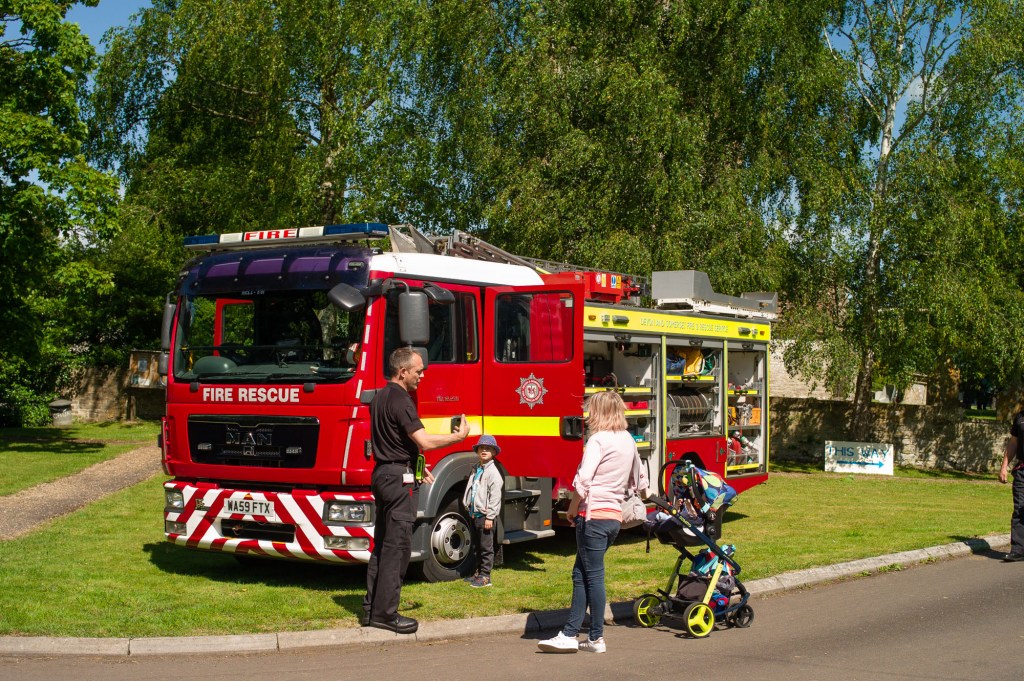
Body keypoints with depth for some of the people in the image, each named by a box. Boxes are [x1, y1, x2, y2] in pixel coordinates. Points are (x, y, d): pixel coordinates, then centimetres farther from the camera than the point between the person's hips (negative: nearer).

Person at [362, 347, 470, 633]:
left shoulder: (380, 397, 15)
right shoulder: (400, 400, -16)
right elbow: (424, 441, -22)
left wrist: (416, 467, 24)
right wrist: (459, 436, -10)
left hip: (382, 474, 10)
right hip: (399, 479, -10)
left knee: (382, 544, 13)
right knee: (397, 547, -6)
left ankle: (371, 609, 17)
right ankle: (385, 613, -3)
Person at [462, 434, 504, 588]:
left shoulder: (493, 472, -12)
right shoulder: (476, 470, 13)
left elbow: (495, 496, -17)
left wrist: (490, 517, -19)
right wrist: (470, 510, 14)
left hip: (485, 516, -9)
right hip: (475, 515, 9)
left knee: (486, 548, -2)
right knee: (478, 546, 17)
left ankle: (485, 576, 3)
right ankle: (479, 572, 26)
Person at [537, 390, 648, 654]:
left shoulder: (598, 439, -11)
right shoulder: (629, 441, 13)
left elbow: (583, 480, -21)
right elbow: (641, 481, 22)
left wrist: (572, 508, -8)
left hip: (593, 514, -8)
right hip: (615, 516, 8)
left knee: (593, 576, -1)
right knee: (581, 574, 12)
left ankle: (597, 638, 5)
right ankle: (570, 634, 12)